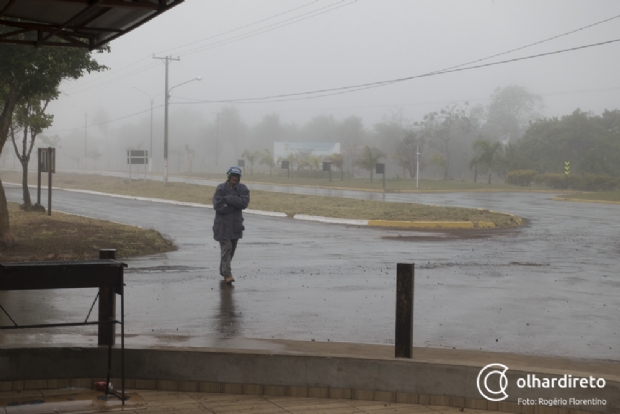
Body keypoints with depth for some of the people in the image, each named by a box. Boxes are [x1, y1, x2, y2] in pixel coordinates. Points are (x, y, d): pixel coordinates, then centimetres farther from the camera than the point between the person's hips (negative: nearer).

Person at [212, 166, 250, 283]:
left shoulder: (243, 189, 0)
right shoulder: (221, 189, -8)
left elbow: (244, 203, -16)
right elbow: (218, 206, -19)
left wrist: (228, 199, -21)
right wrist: (235, 204, -15)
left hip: (236, 224, 4)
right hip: (223, 224, -4)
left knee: (231, 249, 12)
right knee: (226, 248, -11)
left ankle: (223, 270, 29)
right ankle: (227, 274, -12)